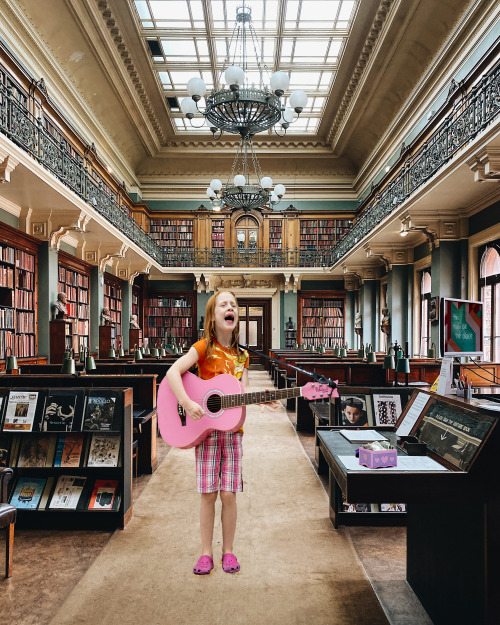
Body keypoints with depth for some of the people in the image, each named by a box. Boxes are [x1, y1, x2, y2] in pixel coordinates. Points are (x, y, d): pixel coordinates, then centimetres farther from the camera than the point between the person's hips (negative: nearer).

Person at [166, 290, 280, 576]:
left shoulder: (242, 356, 8)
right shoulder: (204, 347, -6)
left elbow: (244, 391, 4)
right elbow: (173, 371, -16)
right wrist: (187, 403, -26)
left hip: (232, 428, 3)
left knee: (229, 494, 6)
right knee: (209, 494, 3)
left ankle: (228, 551, 23)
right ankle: (207, 553, 21)